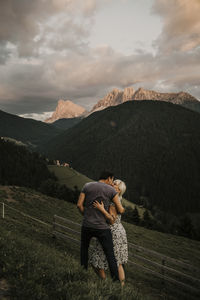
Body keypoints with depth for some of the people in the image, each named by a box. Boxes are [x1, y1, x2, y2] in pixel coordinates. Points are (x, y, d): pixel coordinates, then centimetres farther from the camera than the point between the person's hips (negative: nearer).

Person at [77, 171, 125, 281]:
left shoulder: (87, 186, 4)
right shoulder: (111, 190, -2)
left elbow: (79, 204, -1)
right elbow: (121, 210, -2)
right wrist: (122, 208, 22)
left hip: (86, 226, 3)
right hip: (102, 227, -3)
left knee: (84, 248, 29)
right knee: (110, 256, 7)